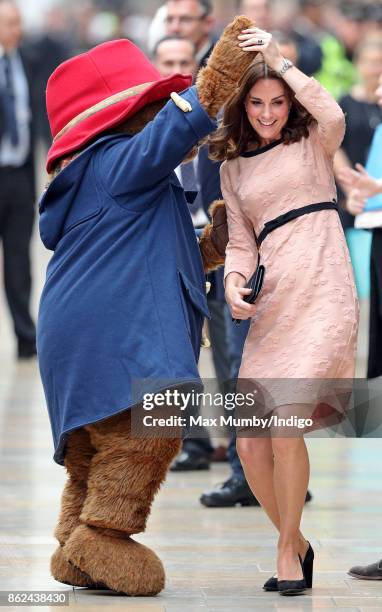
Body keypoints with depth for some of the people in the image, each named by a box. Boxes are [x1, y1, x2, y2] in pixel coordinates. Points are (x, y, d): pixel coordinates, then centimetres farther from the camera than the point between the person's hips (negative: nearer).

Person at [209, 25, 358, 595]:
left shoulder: (312, 142, 8)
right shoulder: (233, 169, 19)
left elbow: (334, 116, -16)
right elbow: (241, 240, 19)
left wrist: (280, 60, -14)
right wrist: (234, 280, -2)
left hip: (324, 296, -5)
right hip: (271, 305, 5)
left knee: (286, 430, -19)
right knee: (250, 446, -2)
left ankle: (287, 549, -2)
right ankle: (297, 544, 20)